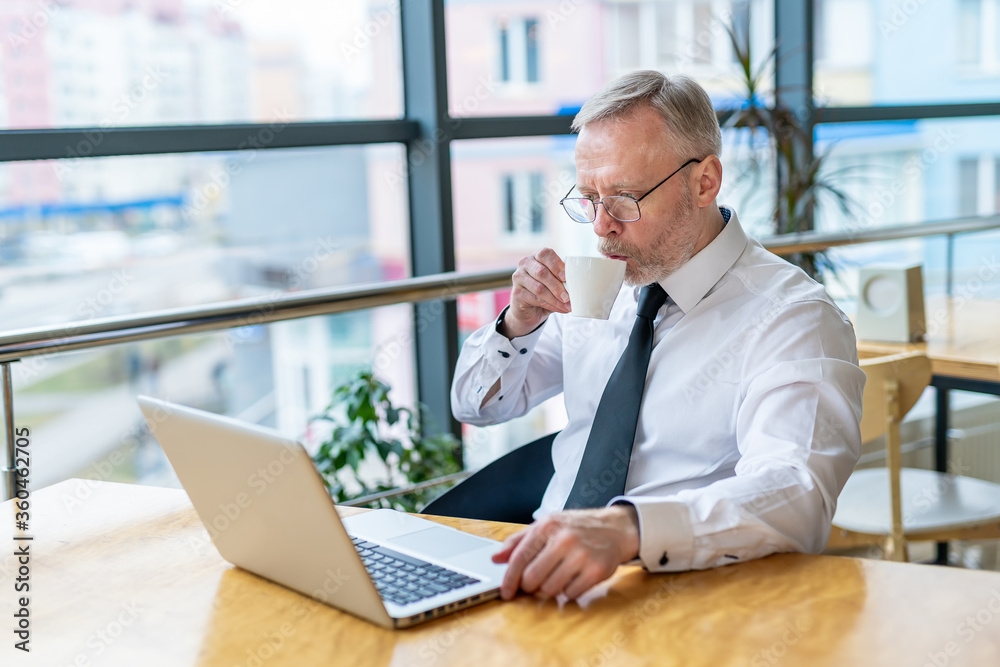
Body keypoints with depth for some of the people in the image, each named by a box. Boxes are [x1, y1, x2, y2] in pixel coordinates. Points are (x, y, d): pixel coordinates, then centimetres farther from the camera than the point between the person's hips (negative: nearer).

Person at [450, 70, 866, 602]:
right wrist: (519, 323, -1)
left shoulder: (790, 316, -9)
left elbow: (796, 495, -27)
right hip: (546, 566, 5)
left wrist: (626, 529, -44)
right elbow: (476, 406, 21)